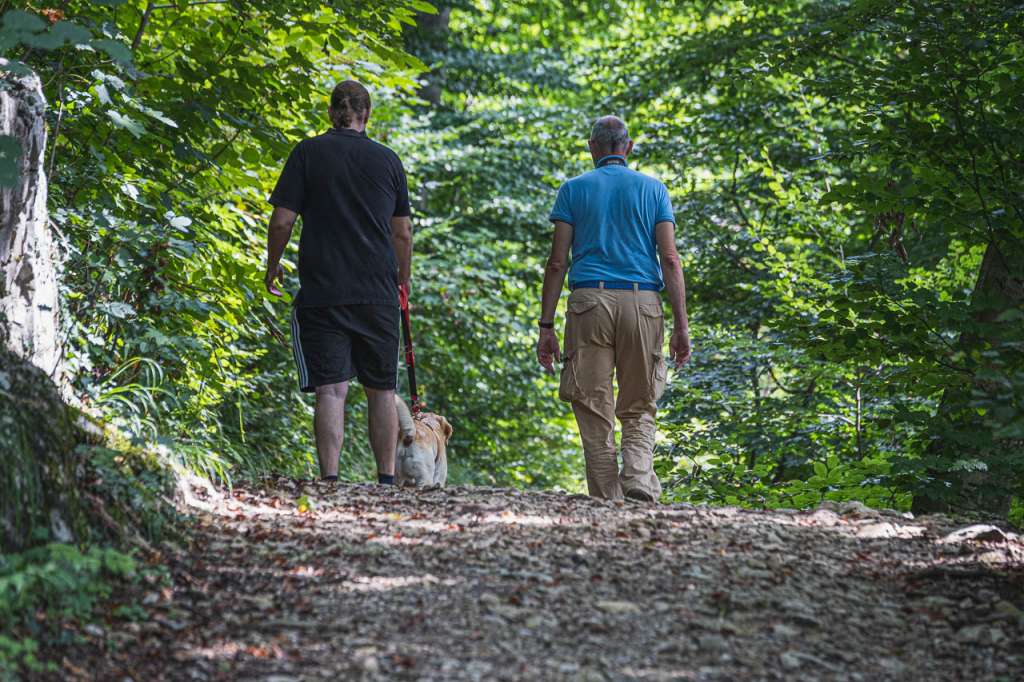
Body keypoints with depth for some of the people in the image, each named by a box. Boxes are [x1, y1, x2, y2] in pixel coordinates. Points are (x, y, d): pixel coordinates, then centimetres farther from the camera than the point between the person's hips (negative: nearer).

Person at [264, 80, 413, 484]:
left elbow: (282, 220, -4)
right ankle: (387, 479, 11)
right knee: (381, 390, 10)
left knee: (330, 389, -5)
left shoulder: (308, 153, 0)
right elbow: (402, 232, 9)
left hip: (322, 291, -2)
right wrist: (402, 284, 22)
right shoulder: (387, 159, 7)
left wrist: (272, 267, 11)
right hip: (378, 293, 2)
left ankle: (330, 480, -13)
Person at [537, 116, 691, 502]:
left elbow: (558, 262, 3)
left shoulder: (574, 189, 10)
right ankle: (638, 480, -16)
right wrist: (681, 325, 0)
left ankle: (607, 501, -2)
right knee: (639, 410, 9)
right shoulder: (653, 189, 11)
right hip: (643, 302, 1)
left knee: (595, 412, 3)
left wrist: (546, 326, 4)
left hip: (590, 300, -1)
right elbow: (670, 259, 2)